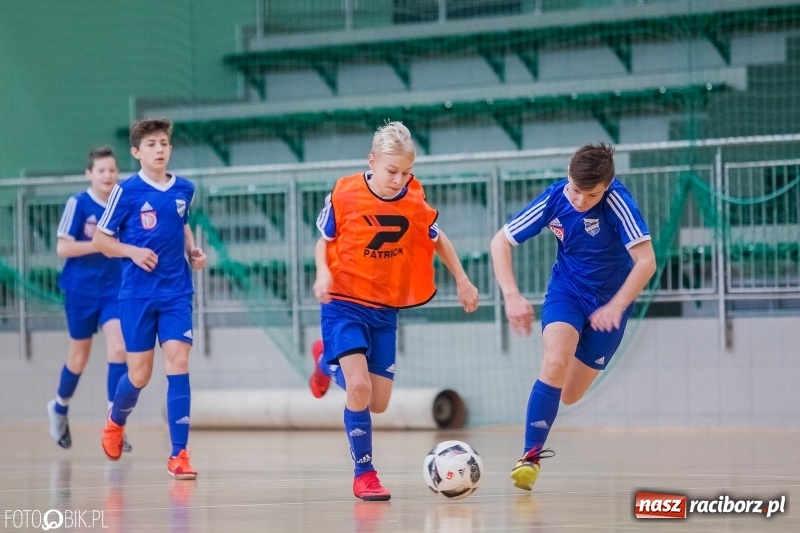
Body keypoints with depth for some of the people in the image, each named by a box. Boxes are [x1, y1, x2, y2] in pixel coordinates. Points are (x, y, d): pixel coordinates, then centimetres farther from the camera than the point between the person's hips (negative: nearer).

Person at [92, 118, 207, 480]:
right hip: (137, 295, -2)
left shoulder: (184, 190, 5)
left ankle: (179, 455, -10)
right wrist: (133, 251, -17)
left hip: (177, 294, 2)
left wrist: (193, 251, 7)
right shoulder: (127, 191, -6)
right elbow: (100, 239, -1)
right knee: (139, 373, 4)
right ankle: (115, 422, 37)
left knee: (178, 363, -10)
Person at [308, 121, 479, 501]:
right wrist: (323, 272, -18)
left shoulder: (414, 200, -6)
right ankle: (364, 474, -4)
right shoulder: (344, 194, -14)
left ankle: (328, 362, 37)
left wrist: (462, 280, 10)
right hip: (343, 303, -4)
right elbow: (324, 240, 0)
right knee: (360, 387, -22)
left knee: (378, 403, 6)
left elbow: (436, 238, 13)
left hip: (385, 309, 4)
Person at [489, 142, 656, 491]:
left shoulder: (616, 201, -25)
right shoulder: (553, 200, -17)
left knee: (570, 396, 3)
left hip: (609, 302, -1)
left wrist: (615, 307, -37)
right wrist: (511, 296, -18)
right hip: (566, 291, 1)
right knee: (556, 364, -29)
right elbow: (500, 242, -7)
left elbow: (646, 261, -28)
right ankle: (531, 454, -20)